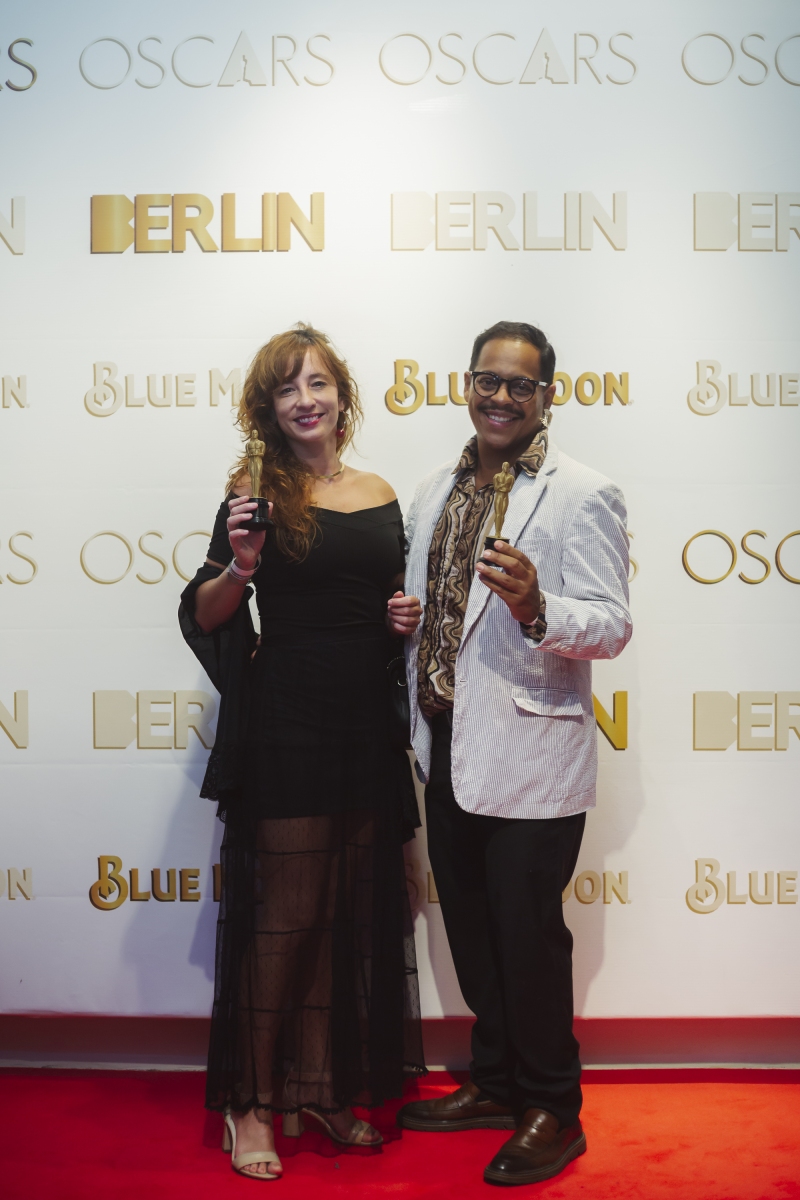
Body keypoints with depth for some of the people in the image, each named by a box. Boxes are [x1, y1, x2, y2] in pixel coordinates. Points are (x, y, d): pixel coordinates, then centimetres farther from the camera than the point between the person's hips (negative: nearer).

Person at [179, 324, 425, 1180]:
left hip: (366, 725, 5)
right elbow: (203, 617, -5)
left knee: (349, 915, 12)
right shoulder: (258, 495, -3)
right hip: (286, 724, -5)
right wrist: (239, 567, -23)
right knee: (283, 916, 0)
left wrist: (405, 618, 1)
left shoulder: (380, 497, 11)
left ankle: (323, 1085, 29)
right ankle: (249, 1101, 17)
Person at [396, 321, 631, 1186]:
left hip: (529, 756, -6)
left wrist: (535, 606, -32)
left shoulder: (583, 496, -8)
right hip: (446, 750, 7)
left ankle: (552, 1109, 24)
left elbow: (611, 626, -14)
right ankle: (495, 1083, 36)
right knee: (470, 929, 17)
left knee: (528, 935, 3)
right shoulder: (436, 492, 13)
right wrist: (417, 722, 10)